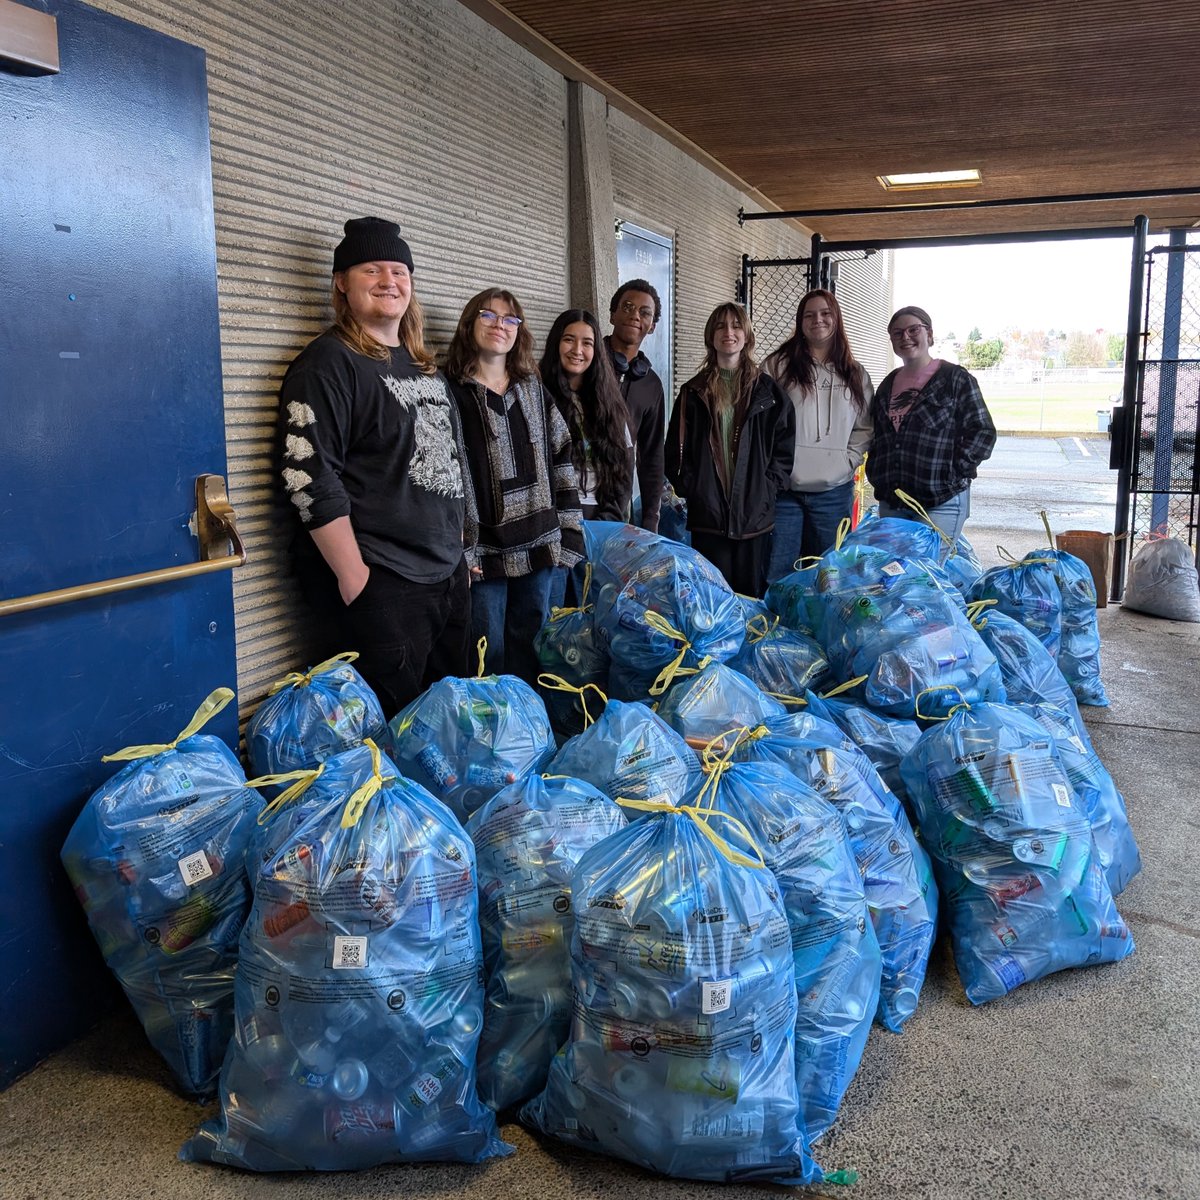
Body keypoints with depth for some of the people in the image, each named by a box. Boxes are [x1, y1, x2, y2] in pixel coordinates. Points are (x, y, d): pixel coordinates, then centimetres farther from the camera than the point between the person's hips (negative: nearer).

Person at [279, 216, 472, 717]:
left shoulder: (424, 367, 15)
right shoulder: (328, 364, -10)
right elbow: (309, 478, -18)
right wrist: (353, 578, -20)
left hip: (449, 575, 8)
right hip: (378, 585, -8)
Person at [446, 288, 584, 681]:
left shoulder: (534, 389, 13)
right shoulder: (450, 392, -4)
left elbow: (562, 460, 13)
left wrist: (569, 532, 6)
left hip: (538, 544, 5)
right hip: (484, 549, -5)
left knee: (528, 649, 14)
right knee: (489, 662, 3)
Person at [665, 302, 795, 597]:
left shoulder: (767, 390, 9)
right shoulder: (693, 393, 9)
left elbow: (785, 447, 5)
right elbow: (676, 450, 7)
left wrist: (767, 490, -5)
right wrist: (692, 490, -5)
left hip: (755, 514, 0)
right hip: (708, 514, 0)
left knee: (752, 594, 6)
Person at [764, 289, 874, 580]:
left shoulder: (855, 374, 13)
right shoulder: (778, 365, 2)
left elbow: (864, 427, 14)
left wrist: (848, 460, -1)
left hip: (834, 491, 3)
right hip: (784, 489, -3)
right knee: (777, 575, -1)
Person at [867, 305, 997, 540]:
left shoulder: (956, 379, -2)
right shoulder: (889, 384, 16)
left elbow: (983, 432, -6)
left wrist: (953, 474, -12)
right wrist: (876, 474, 10)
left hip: (941, 503, -6)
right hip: (890, 501, 6)